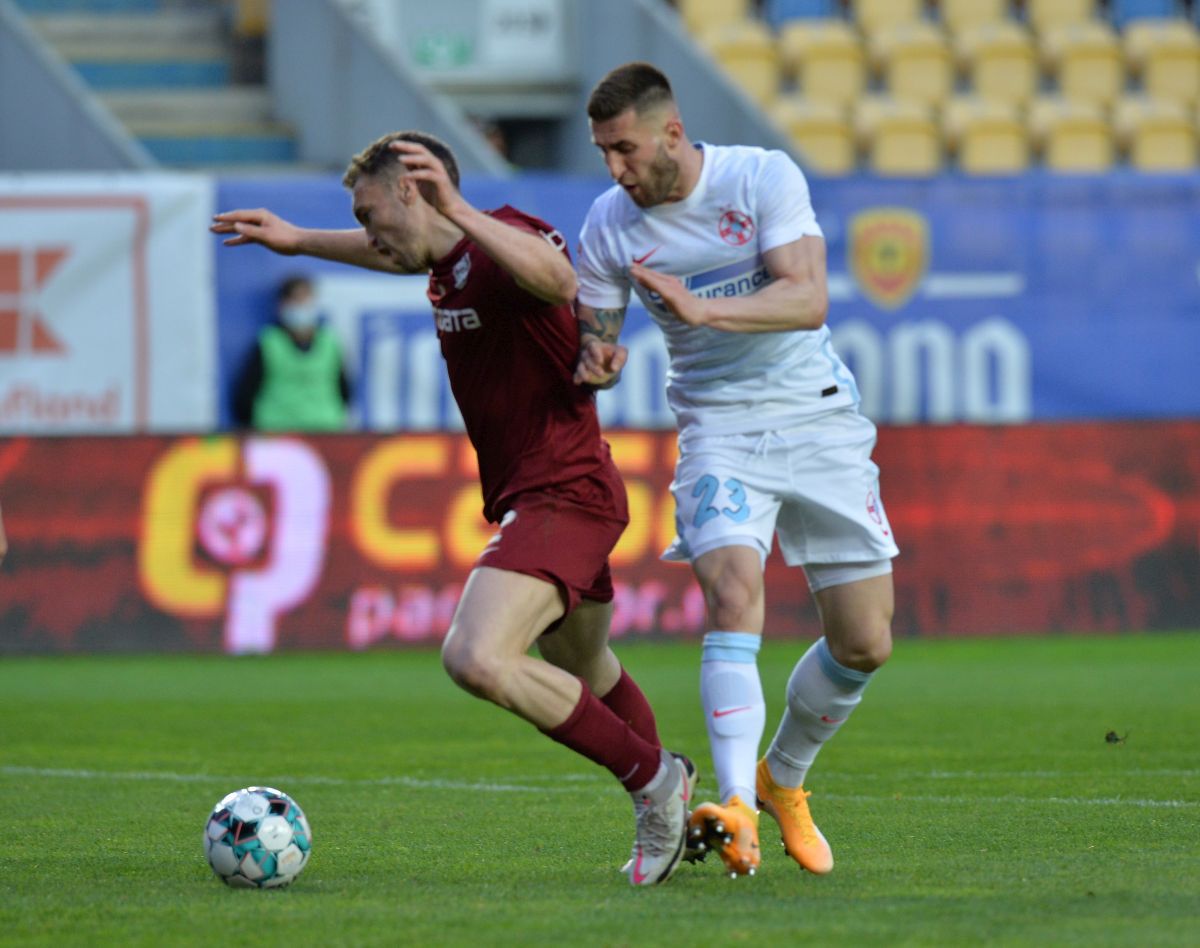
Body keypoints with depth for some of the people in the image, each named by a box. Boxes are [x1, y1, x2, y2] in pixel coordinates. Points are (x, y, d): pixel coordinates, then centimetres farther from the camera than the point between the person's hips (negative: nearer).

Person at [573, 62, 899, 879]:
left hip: (817, 417, 0)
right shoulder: (609, 225, -3)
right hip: (718, 427, 0)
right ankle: (737, 809, -35)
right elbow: (594, 337, 7)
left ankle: (783, 779, 27)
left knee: (864, 644, 1)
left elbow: (808, 300, -21)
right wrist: (596, 363, -17)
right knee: (732, 591, -28)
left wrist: (700, 308, -35)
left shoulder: (763, 177, -11)